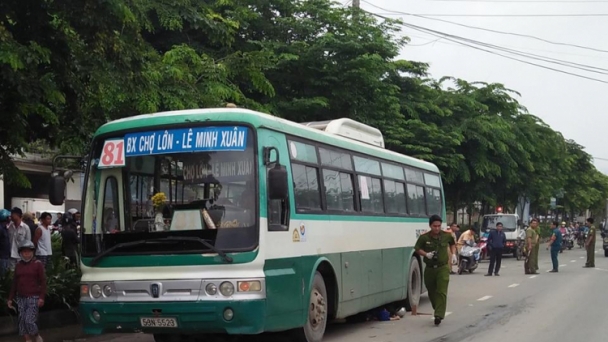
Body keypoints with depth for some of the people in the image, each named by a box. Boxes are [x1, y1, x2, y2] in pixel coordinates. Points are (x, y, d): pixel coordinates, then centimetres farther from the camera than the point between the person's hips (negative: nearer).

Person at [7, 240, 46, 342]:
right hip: (21, 298, 5)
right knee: (22, 321, 2)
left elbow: (43, 282, -5)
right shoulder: (18, 265, 11)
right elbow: (15, 283, 16)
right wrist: (10, 298, 14)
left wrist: (42, 297, -14)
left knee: (29, 321, -12)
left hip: (33, 298, -5)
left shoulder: (37, 264, -2)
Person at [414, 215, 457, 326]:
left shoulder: (446, 236, -3)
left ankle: (439, 315, -16)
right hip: (429, 269, 1)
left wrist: (453, 254, 4)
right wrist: (426, 254, -14)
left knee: (441, 292, -13)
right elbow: (417, 249, 3)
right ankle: (438, 311, 34)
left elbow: (452, 244, 18)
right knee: (432, 292, 12)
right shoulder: (424, 238, -8)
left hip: (443, 268, -1)